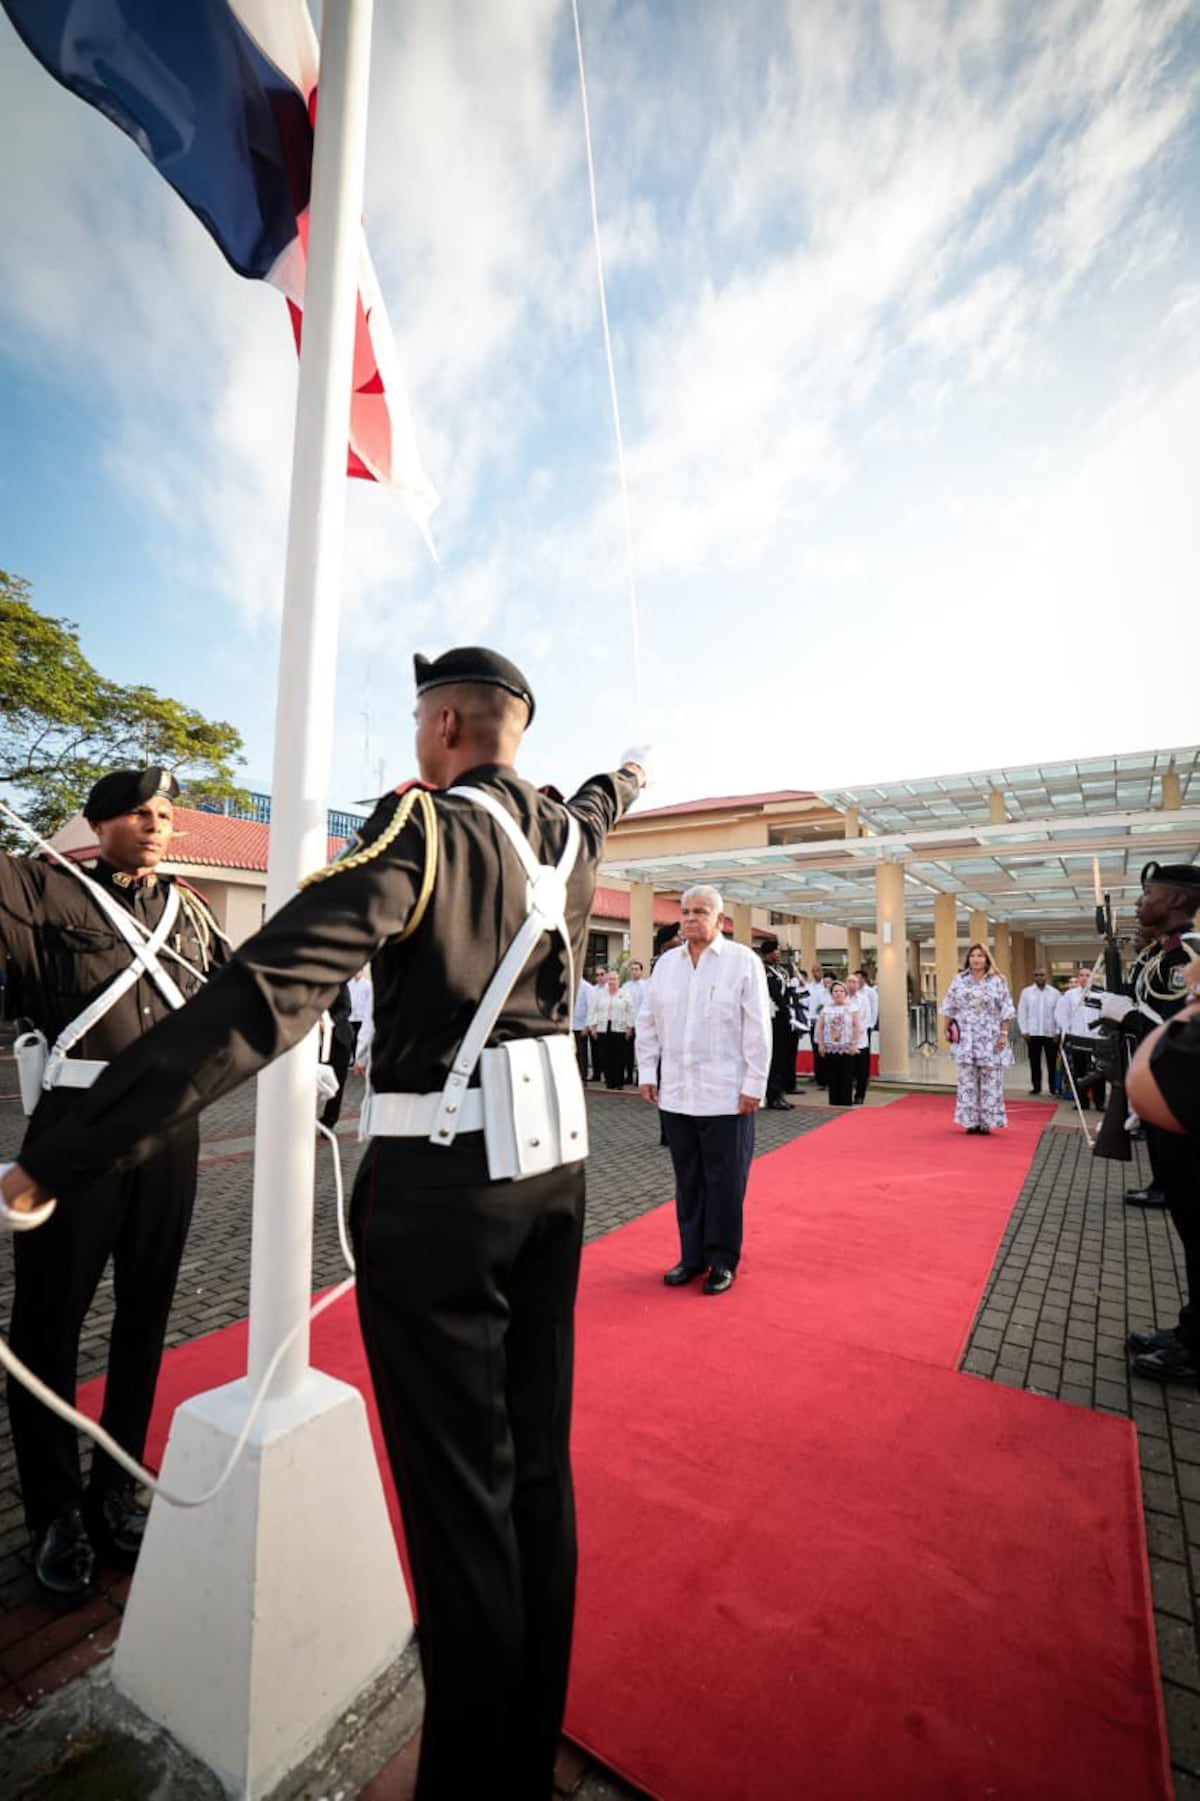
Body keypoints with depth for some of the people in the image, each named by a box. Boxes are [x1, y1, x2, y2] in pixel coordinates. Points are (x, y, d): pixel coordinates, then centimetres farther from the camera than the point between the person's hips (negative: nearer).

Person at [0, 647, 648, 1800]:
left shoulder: (420, 826, -13)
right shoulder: (564, 833, 8)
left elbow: (264, 997, -22)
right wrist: (618, 781, 58)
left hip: (438, 1183, -7)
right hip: (553, 1167, 7)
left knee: (459, 1490, 8)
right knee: (538, 1465, 19)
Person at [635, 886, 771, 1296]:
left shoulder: (743, 961, -5)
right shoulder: (666, 963, 9)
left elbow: (757, 1028, -7)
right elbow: (648, 1023, 13)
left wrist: (754, 1086, -9)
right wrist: (646, 1072, 9)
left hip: (726, 1095, -4)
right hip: (676, 1093, 4)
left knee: (724, 1181, 6)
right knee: (687, 1180, 13)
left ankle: (722, 1261, 22)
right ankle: (692, 1255, 27)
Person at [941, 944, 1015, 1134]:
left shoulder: (998, 981, 1)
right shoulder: (959, 980, 5)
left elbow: (1005, 1011, 0)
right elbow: (949, 1007, 9)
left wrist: (1004, 1034, -5)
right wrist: (947, 1029, 6)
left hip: (990, 1040, -1)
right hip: (965, 1039, 1)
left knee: (990, 1081, 1)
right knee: (967, 1080, 3)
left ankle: (986, 1121, 11)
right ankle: (971, 1120, 11)